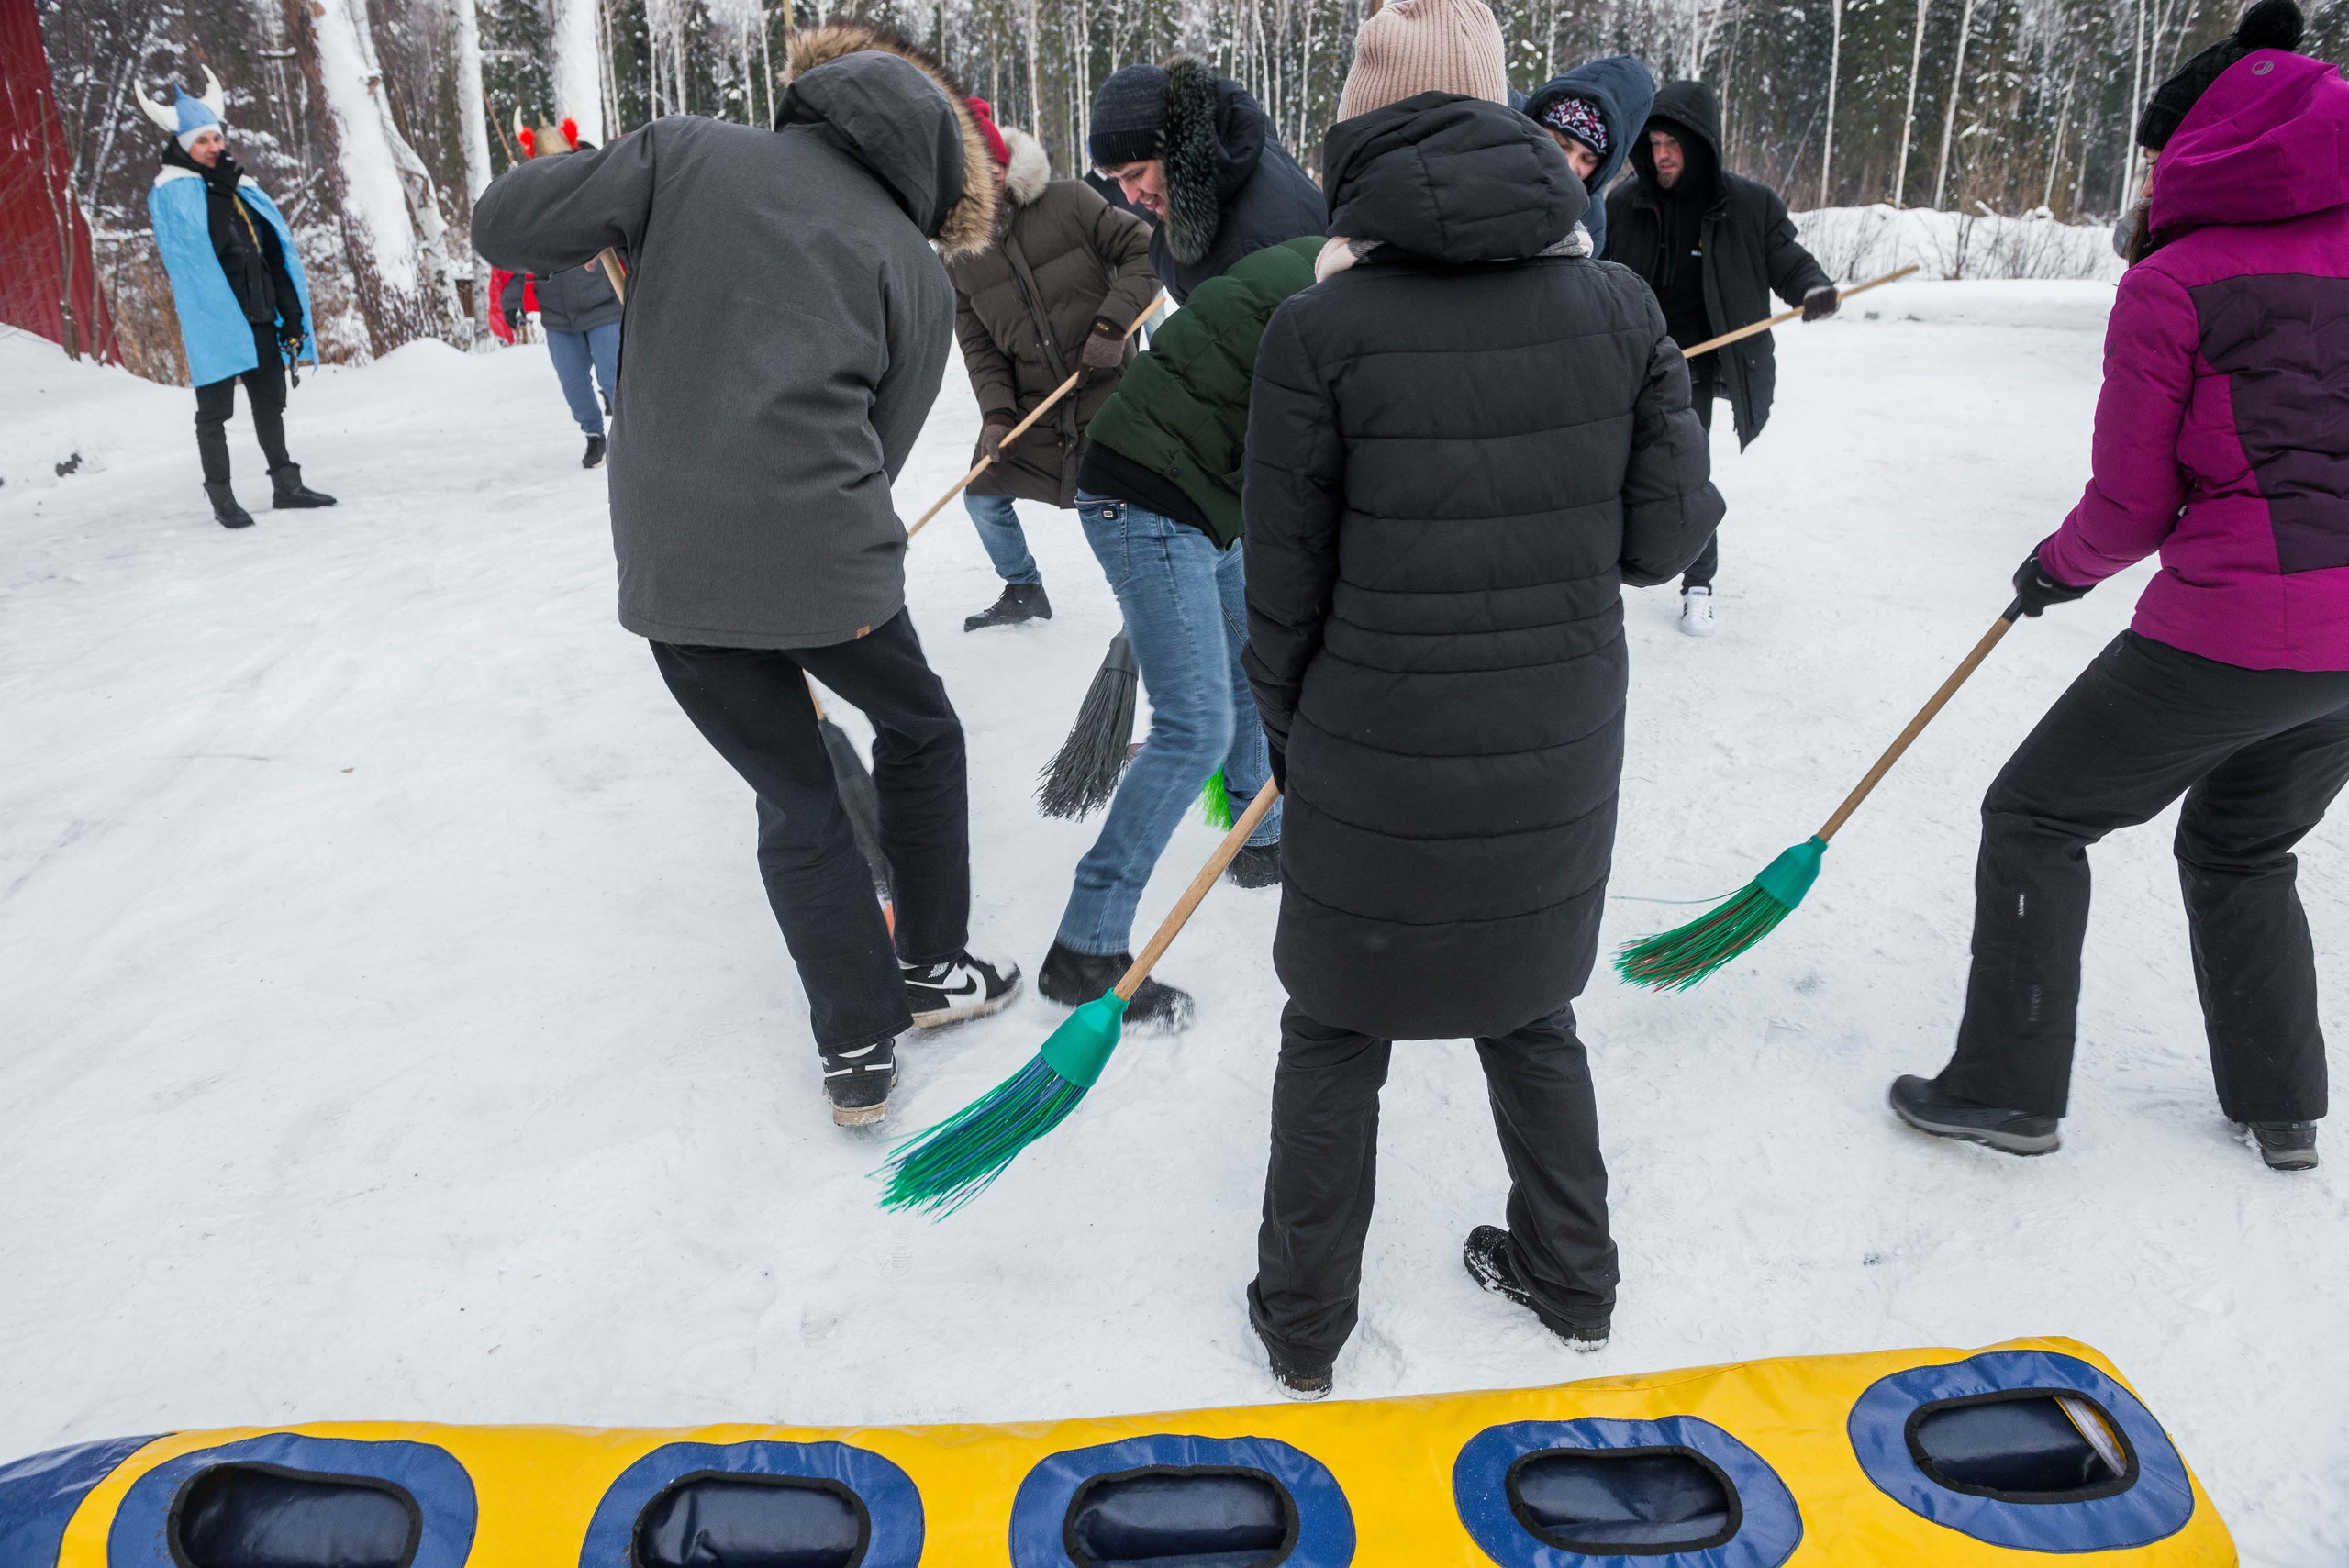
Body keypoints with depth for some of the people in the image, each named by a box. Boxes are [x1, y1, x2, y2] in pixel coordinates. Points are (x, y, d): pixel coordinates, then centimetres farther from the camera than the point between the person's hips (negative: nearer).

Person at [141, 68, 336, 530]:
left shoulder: (243, 189, 13)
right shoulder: (173, 194, -4)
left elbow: (278, 255, 13)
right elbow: (200, 244, -22)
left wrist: (291, 318, 8)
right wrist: (219, 183, -23)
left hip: (259, 318, 6)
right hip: (213, 322, -6)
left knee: (269, 403, 15)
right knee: (215, 413, 1)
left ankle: (286, 484, 26)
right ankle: (221, 498, 7)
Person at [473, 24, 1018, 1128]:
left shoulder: (689, 150, 4)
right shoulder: (918, 272, 6)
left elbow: (504, 226, 0)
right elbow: (876, 449, 7)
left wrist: (591, 197, 20)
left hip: (669, 571, 2)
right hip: (823, 565, -2)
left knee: (797, 800, 17)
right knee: (919, 731, 27)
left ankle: (858, 1052, 24)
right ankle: (931, 970, 37)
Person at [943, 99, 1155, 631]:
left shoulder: (1068, 202, -10)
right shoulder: (957, 258, 1)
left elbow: (1144, 249, -8)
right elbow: (979, 348, 2)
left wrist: (1113, 323, -19)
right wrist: (996, 414, -12)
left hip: (1106, 392, -4)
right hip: (1029, 406, 5)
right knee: (985, 497, 11)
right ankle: (1023, 591, 36)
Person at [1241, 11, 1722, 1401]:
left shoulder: (1321, 327, -14)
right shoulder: (1618, 305, -5)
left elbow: (1287, 580, -8)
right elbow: (1667, 535, -2)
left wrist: (1289, 736, 8)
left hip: (1375, 765, -3)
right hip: (1561, 759, 3)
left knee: (1336, 1036, 17)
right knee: (1532, 1012, 25)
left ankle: (1304, 1327, 33)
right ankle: (1571, 1282, 43)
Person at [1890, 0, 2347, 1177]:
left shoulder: (2170, 284, -8)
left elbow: (2134, 505, -4)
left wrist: (2058, 568, 13)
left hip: (2235, 632, -7)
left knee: (2035, 818, 9)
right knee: (2243, 850, 26)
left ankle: (2009, 1088, 15)